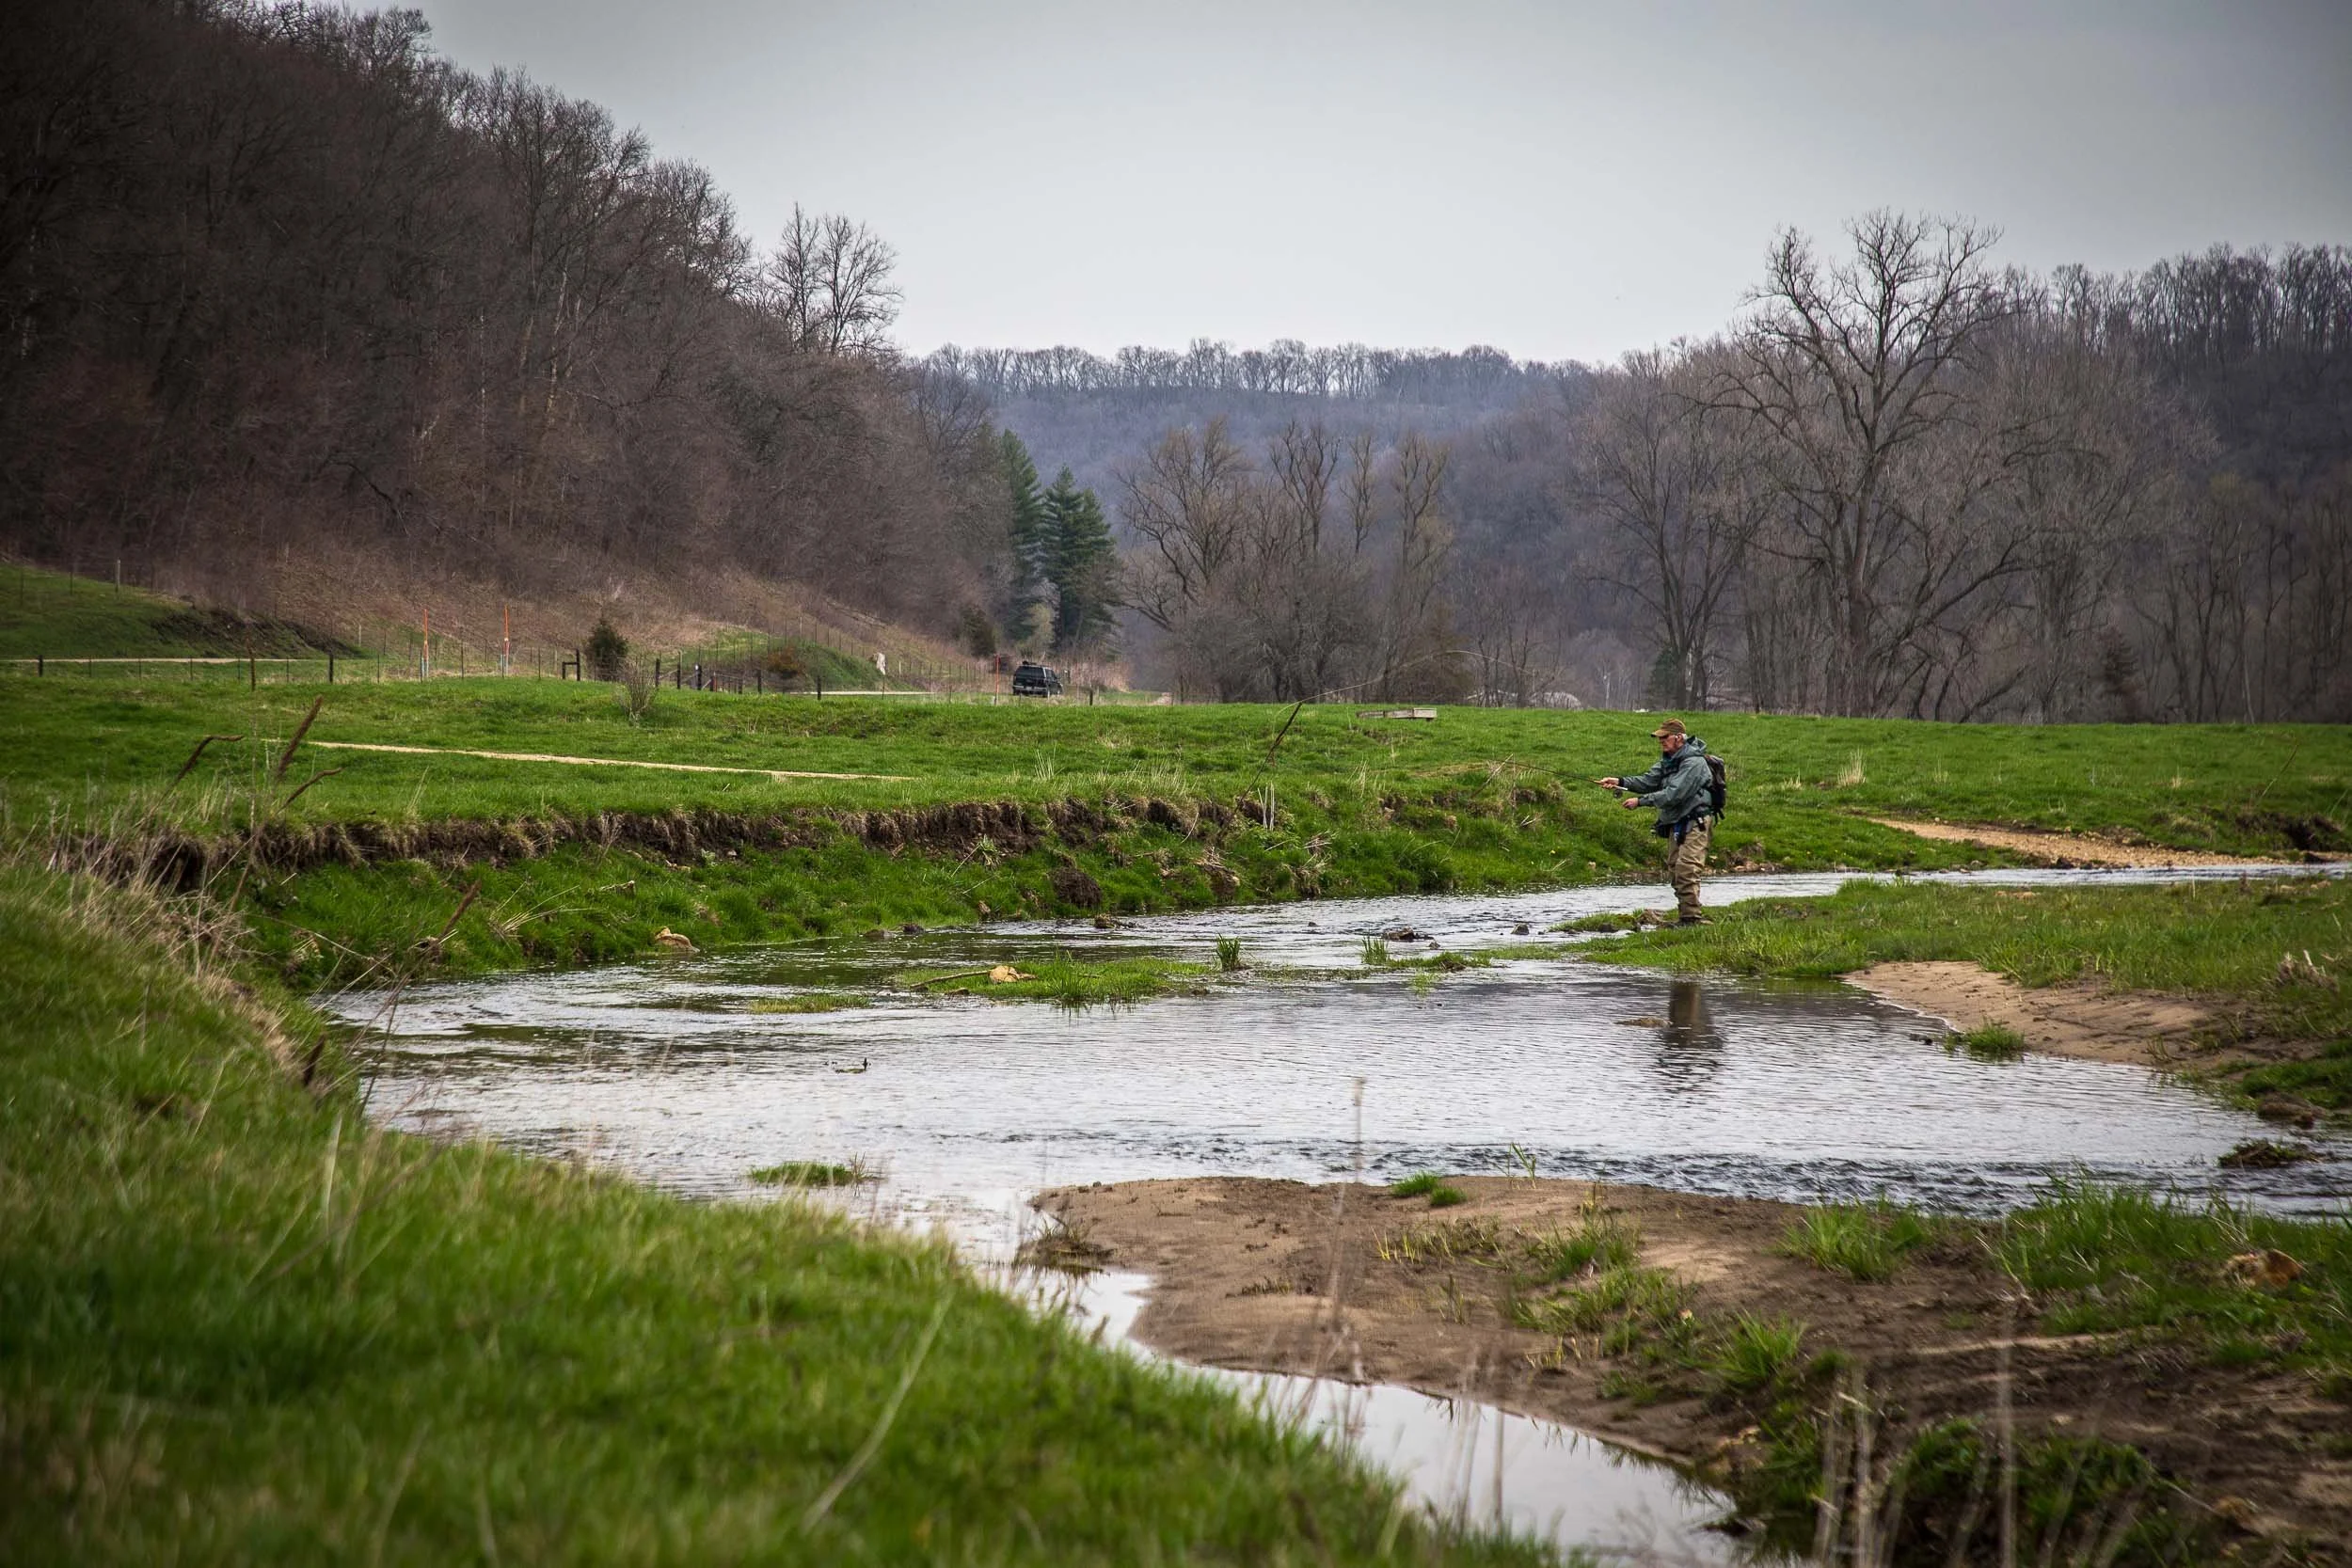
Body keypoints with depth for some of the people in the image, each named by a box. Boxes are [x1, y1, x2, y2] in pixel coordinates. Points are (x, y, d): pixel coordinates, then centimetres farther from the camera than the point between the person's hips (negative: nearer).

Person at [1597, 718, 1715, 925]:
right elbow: (1649, 780, 8)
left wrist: (1640, 801, -22)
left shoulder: (1694, 762, -19)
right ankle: (1684, 917, 15)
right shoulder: (1669, 759, 13)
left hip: (1694, 824, -10)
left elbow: (1673, 794, -25)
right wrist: (1620, 782, -6)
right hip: (1675, 824, 10)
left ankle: (1692, 917, -19)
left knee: (1686, 870, -18)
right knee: (1674, 871, 9)